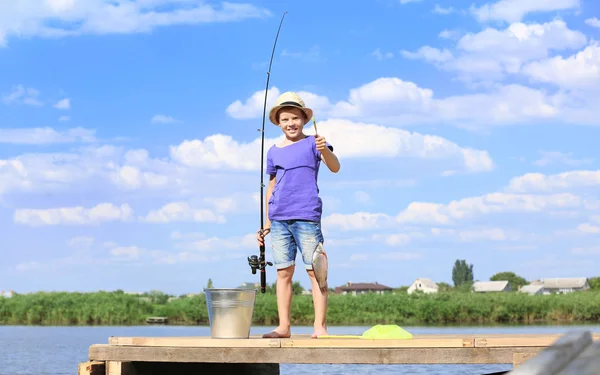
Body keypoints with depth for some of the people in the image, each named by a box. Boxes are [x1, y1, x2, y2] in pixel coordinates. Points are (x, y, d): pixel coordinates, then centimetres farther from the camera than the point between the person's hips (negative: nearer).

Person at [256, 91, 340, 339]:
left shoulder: (312, 143, 2)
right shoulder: (274, 152, 14)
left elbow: (335, 167, -13)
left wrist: (325, 150, -33)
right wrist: (266, 224, 18)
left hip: (307, 217, -4)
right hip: (279, 219, 4)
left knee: (314, 270, -4)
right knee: (284, 271, 5)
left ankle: (320, 326, -3)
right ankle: (284, 326, 8)